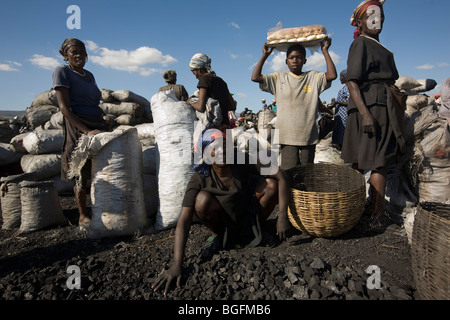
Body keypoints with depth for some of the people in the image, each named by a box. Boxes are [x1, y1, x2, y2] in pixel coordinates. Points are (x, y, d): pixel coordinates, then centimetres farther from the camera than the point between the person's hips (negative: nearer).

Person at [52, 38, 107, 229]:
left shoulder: (89, 75, 18)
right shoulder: (62, 72, -3)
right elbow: (64, 108, -12)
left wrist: (103, 126, 10)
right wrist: (87, 131, -21)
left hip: (98, 125, 6)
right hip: (77, 127, -6)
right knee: (81, 173, -1)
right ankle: (83, 216, 12)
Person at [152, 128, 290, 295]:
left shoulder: (242, 165, -22)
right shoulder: (200, 180, -26)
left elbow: (280, 176, -19)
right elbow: (183, 222, -30)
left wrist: (282, 216, -26)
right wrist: (176, 265, -37)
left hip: (248, 217, 2)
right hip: (224, 223, -1)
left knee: (271, 183, -19)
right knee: (203, 198, -32)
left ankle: (254, 229, 3)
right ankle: (221, 236, -1)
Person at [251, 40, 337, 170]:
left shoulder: (313, 77, 9)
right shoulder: (279, 78, 7)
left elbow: (332, 75, -6)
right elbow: (255, 77, 0)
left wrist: (325, 51, 0)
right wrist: (265, 55, 2)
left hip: (309, 135, 2)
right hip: (287, 134, -1)